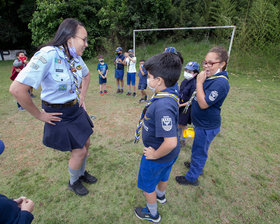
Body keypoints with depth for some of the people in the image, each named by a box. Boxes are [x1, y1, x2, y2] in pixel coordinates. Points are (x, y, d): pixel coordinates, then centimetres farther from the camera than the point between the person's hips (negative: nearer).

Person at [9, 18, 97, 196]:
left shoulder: (76, 57, -2)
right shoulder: (48, 55, -26)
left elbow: (86, 75, 21)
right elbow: (17, 89, -29)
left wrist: (82, 97, 13)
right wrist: (40, 115, -18)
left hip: (76, 109, 7)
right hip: (59, 115, -7)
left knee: (86, 144, 17)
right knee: (80, 151, 3)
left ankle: (82, 173, 46)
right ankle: (73, 182, 34)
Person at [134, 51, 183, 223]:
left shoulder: (163, 106, -41)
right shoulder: (172, 90, -11)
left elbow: (171, 142, -39)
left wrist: (155, 154, -25)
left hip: (159, 155, -9)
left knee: (147, 185, 20)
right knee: (163, 175, 36)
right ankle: (161, 195, 68)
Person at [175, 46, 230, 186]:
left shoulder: (220, 82, -27)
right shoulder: (209, 77, 4)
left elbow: (203, 104, -30)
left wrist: (199, 82, -27)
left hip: (207, 127, -9)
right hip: (201, 123, 9)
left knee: (199, 152, 8)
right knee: (199, 149, 27)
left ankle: (192, 178, 27)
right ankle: (197, 166, 50)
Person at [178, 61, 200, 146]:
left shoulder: (194, 84, -23)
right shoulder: (185, 81, 1)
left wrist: (181, 105, -21)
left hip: (186, 108, -7)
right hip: (179, 105, 7)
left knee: (183, 125, 9)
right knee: (179, 123, 20)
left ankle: (182, 140, 29)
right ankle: (178, 136, 42)